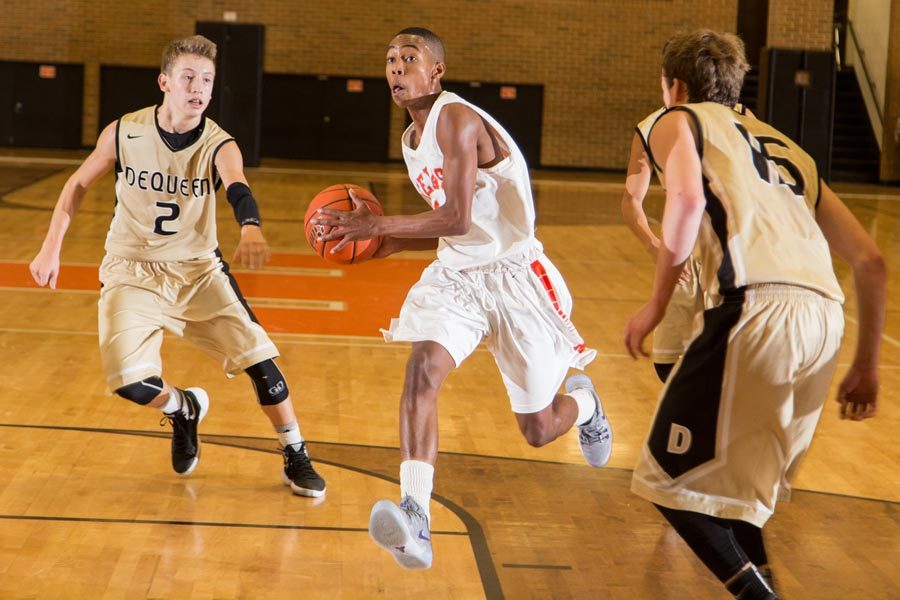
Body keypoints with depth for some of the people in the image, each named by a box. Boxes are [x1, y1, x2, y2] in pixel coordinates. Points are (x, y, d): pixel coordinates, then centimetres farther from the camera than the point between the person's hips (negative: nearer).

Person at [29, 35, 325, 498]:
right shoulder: (124, 133, -12)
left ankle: (296, 459, 10)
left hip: (198, 269, 0)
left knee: (258, 355, -10)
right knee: (129, 380, -18)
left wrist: (250, 228, -61)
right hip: (132, 271, 0)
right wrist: (51, 248, -1)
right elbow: (79, 183, 5)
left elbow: (238, 188, -39)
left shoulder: (219, 146, -17)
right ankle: (182, 410, 18)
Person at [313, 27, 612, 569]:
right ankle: (416, 516, -34)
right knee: (423, 369, -24)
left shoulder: (457, 120, -19)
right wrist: (388, 246, 5)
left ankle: (584, 403, 46)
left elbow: (458, 219, -26)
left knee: (538, 430, 7)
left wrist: (377, 227, -22)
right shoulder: (412, 141, 10)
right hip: (455, 275, 7)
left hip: (513, 276, -6)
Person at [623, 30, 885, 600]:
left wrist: (657, 302, -1)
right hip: (827, 318, 6)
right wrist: (866, 367, 32)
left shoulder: (678, 121, 17)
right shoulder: (786, 148, 33)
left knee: (672, 478, 4)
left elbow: (689, 197, -8)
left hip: (758, 308, -6)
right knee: (740, 482, 23)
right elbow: (871, 262, 27)